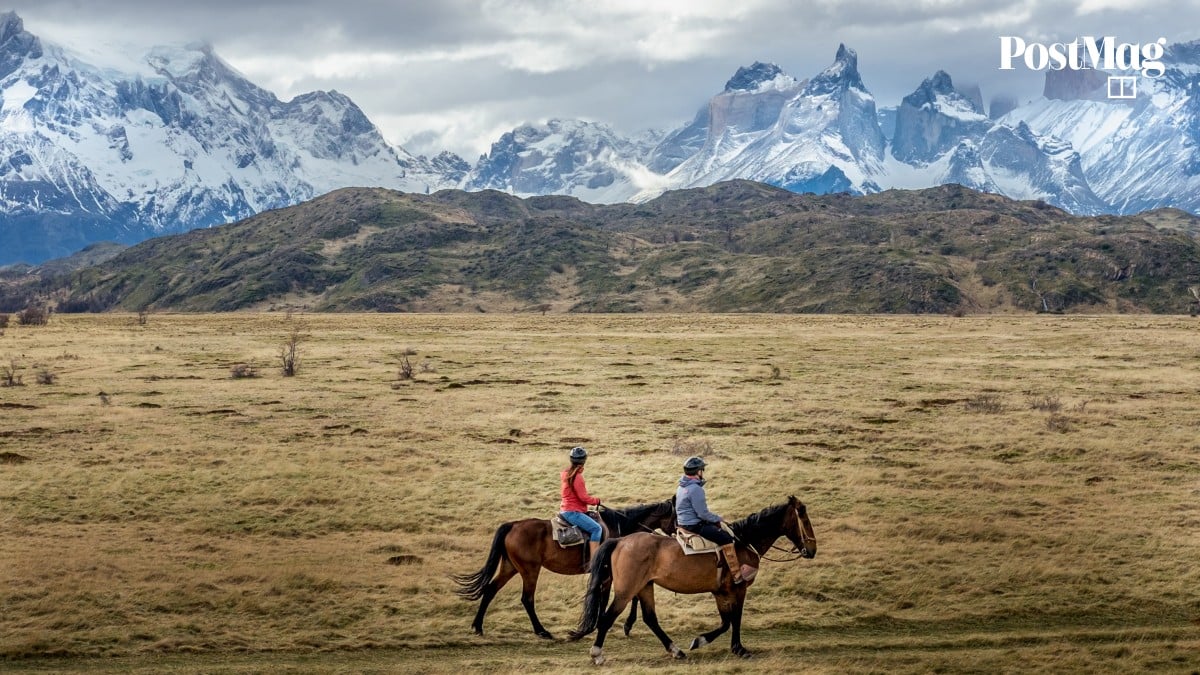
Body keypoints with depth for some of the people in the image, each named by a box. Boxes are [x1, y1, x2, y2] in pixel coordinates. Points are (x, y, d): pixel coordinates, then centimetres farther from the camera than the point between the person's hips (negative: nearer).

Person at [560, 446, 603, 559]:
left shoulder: (566, 472, 9)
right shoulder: (577, 477, -19)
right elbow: (583, 497, -18)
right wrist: (596, 501, -4)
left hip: (566, 510, 11)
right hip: (573, 512, -11)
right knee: (596, 528, -19)